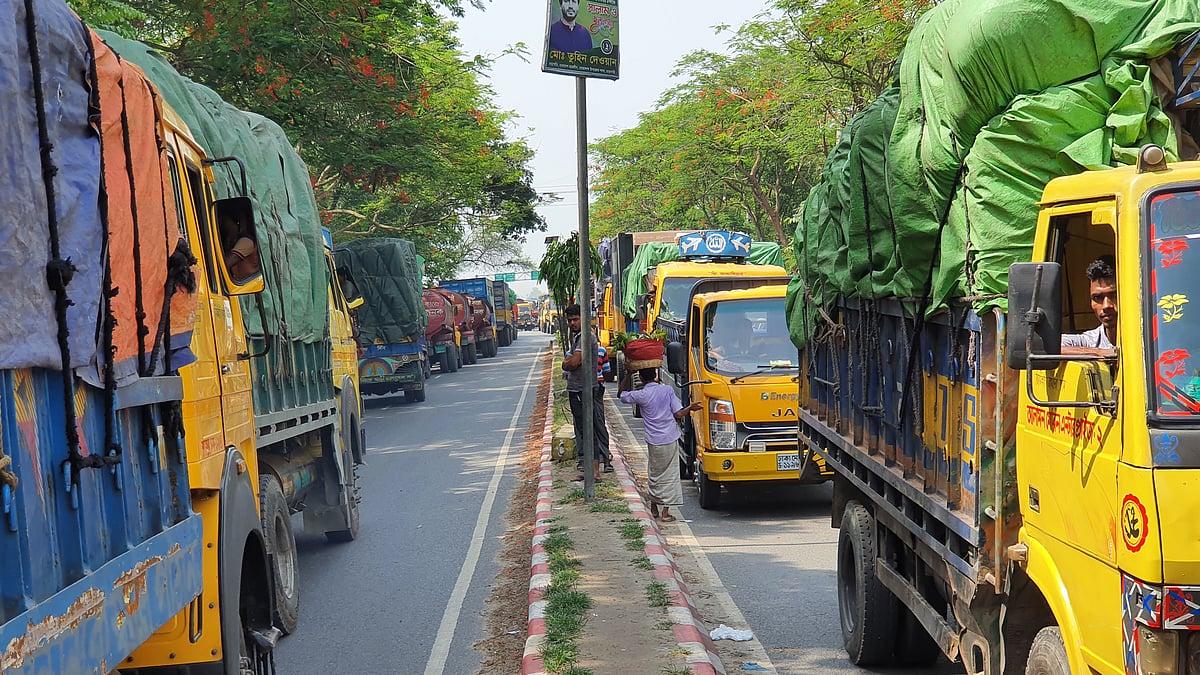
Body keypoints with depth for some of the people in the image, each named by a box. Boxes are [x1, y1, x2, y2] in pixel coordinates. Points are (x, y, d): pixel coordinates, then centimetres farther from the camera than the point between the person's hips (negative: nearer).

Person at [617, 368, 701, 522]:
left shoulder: (641, 395, -5)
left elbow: (621, 394, 11)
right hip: (671, 440, 0)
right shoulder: (668, 390, -1)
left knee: (654, 474, 16)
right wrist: (690, 408, 8)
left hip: (654, 441, 0)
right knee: (670, 475, 4)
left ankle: (654, 508, 23)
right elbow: (678, 414, -5)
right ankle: (665, 512, 1)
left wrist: (628, 374, 13)